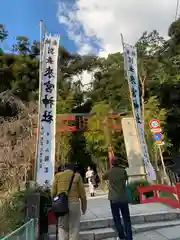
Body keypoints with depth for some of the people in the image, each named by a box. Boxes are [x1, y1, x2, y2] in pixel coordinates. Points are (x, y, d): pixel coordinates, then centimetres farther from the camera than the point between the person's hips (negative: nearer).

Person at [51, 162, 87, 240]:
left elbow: (53, 192, 5)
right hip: (74, 203, -1)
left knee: (62, 227, 18)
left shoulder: (58, 175, 6)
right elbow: (82, 194, 3)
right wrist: (84, 207, 14)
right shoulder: (77, 176, 2)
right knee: (74, 228, 11)